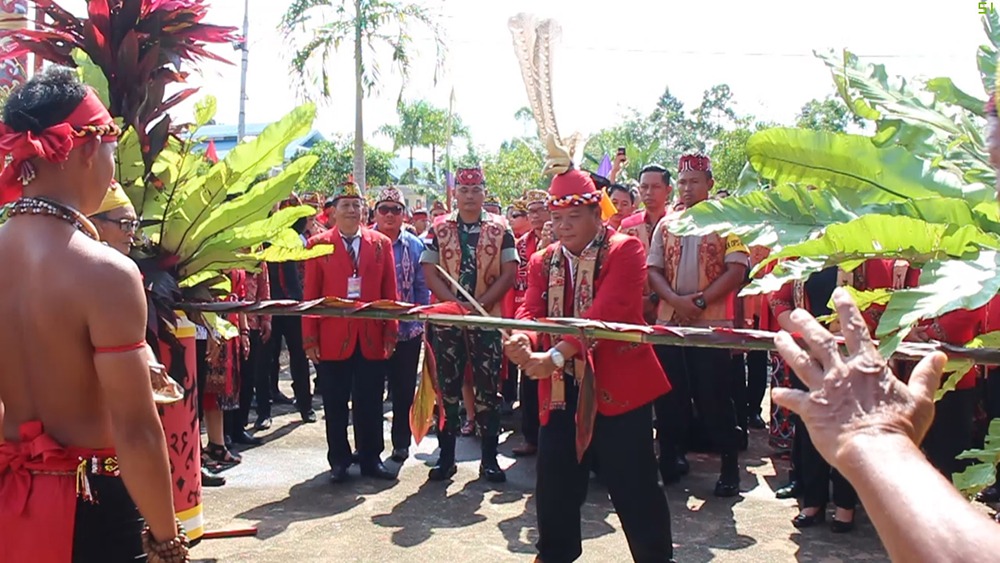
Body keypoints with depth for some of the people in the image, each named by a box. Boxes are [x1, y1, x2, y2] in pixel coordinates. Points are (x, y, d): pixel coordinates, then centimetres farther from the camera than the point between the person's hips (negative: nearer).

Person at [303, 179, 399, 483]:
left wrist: (391, 332, 1)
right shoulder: (318, 245, 1)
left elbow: (389, 293, 5)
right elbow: (310, 295, 0)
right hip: (332, 339, -1)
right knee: (335, 405, 8)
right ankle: (339, 461, 20)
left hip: (372, 338, 1)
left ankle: (371, 459, 21)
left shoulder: (381, 243, 5)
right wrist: (310, 338, -4)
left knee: (370, 403, 8)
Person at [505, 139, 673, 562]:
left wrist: (557, 355, -32)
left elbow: (606, 314, -21)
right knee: (555, 486, 12)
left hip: (618, 386, -5)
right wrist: (522, 340, -28)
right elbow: (530, 311, -3)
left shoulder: (624, 250, -7)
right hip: (561, 390, 5)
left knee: (634, 488, 3)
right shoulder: (542, 262, 10)